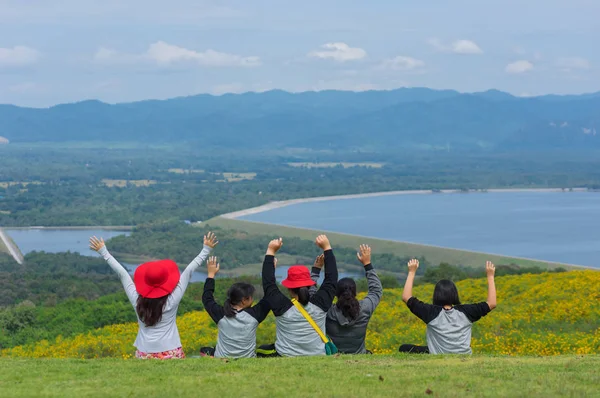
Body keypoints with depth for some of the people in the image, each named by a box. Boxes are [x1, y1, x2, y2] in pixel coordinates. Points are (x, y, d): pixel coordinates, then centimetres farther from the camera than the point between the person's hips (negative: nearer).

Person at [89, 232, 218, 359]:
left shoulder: (137, 300, -5)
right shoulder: (172, 300, -10)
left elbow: (121, 272, 3)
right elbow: (189, 270, -5)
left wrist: (103, 252, 12)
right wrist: (206, 250, 0)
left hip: (145, 355, 3)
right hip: (171, 353, -3)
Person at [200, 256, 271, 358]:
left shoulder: (221, 315, -14)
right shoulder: (254, 315, -17)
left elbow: (207, 299, 5)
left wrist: (211, 274, 10)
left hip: (222, 360, 2)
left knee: (205, 350, 30)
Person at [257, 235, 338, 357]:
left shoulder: (281, 307, -15)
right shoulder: (321, 305, -10)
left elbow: (268, 282, -1)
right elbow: (332, 278, 3)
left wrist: (270, 251, 4)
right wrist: (327, 248, 8)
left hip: (285, 358, -2)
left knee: (261, 349, 23)